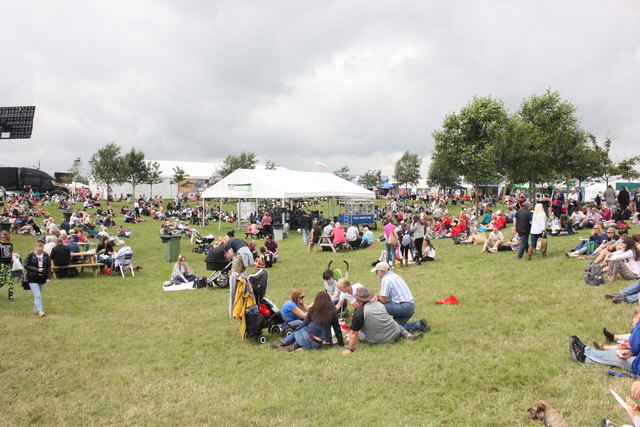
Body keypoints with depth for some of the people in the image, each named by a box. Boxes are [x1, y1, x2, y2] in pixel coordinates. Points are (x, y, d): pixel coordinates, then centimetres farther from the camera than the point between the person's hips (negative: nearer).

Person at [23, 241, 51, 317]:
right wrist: (37, 269, -17)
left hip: (42, 278, 4)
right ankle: (40, 310, -9)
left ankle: (35, 308, 32)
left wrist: (48, 277, -4)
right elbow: (26, 266, -8)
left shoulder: (46, 256, 0)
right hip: (33, 278, -4)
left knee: (39, 295, 14)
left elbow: (49, 267, 4)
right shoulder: (30, 255, -8)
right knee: (37, 295, -12)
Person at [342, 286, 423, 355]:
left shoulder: (358, 312, -17)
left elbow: (354, 333, -15)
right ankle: (408, 335, 7)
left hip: (379, 341, -4)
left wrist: (350, 349, -10)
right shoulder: (378, 303, 1)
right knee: (397, 325, 34)